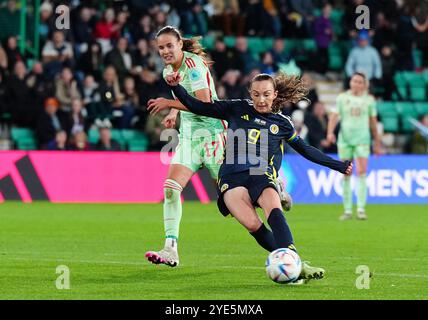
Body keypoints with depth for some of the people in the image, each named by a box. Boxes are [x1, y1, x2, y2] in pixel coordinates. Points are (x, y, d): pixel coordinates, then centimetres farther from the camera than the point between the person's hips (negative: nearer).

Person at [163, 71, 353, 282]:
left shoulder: (281, 122, 16)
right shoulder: (237, 109, 13)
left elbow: (305, 150, 27)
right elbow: (197, 107, 15)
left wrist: (338, 166, 27)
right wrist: (176, 87, 2)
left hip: (262, 175, 0)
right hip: (232, 176, 0)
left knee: (273, 207, -35)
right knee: (252, 224, -29)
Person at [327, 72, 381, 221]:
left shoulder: (369, 99, 8)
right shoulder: (342, 97, 6)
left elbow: (373, 122, 13)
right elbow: (334, 116, -2)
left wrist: (377, 143, 14)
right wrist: (330, 132, -19)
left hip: (362, 140, -1)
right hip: (344, 140, 1)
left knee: (361, 173, -12)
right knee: (346, 175, 2)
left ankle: (361, 209, -12)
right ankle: (347, 210, 9)